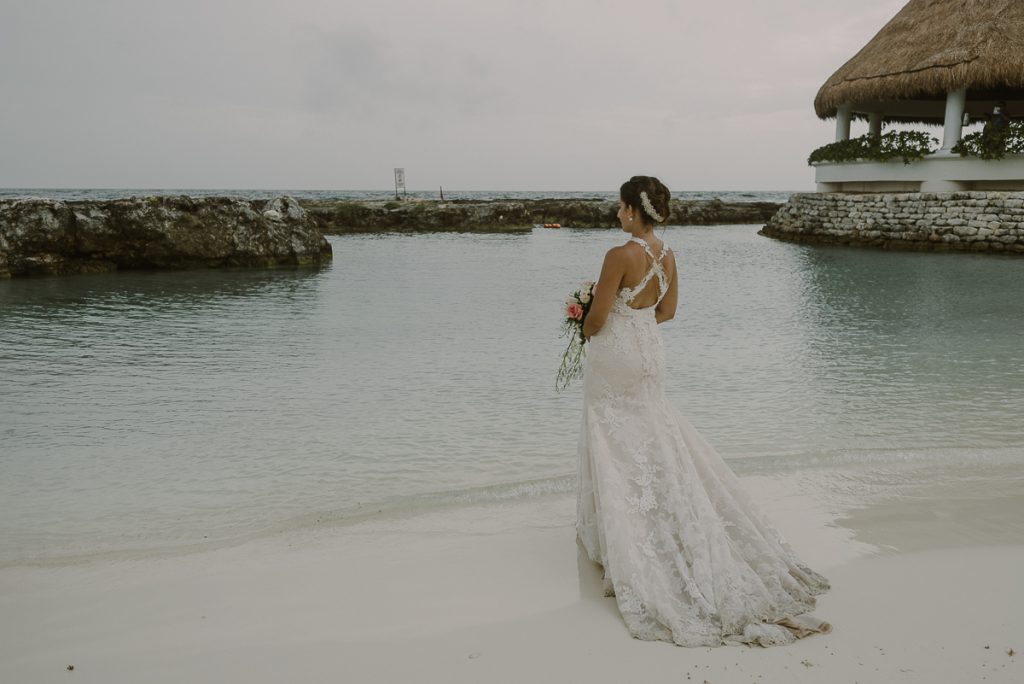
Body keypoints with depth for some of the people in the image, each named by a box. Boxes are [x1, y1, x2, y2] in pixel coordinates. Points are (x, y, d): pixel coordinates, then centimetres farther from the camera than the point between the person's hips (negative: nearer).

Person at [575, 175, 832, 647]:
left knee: (617, 451, 5)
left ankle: (617, 540, 16)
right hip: (648, 351, 7)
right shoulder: (667, 255, 3)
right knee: (653, 446, 18)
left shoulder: (620, 255, -21)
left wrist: (587, 331, 4)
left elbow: (596, 318, -18)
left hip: (614, 358, -7)